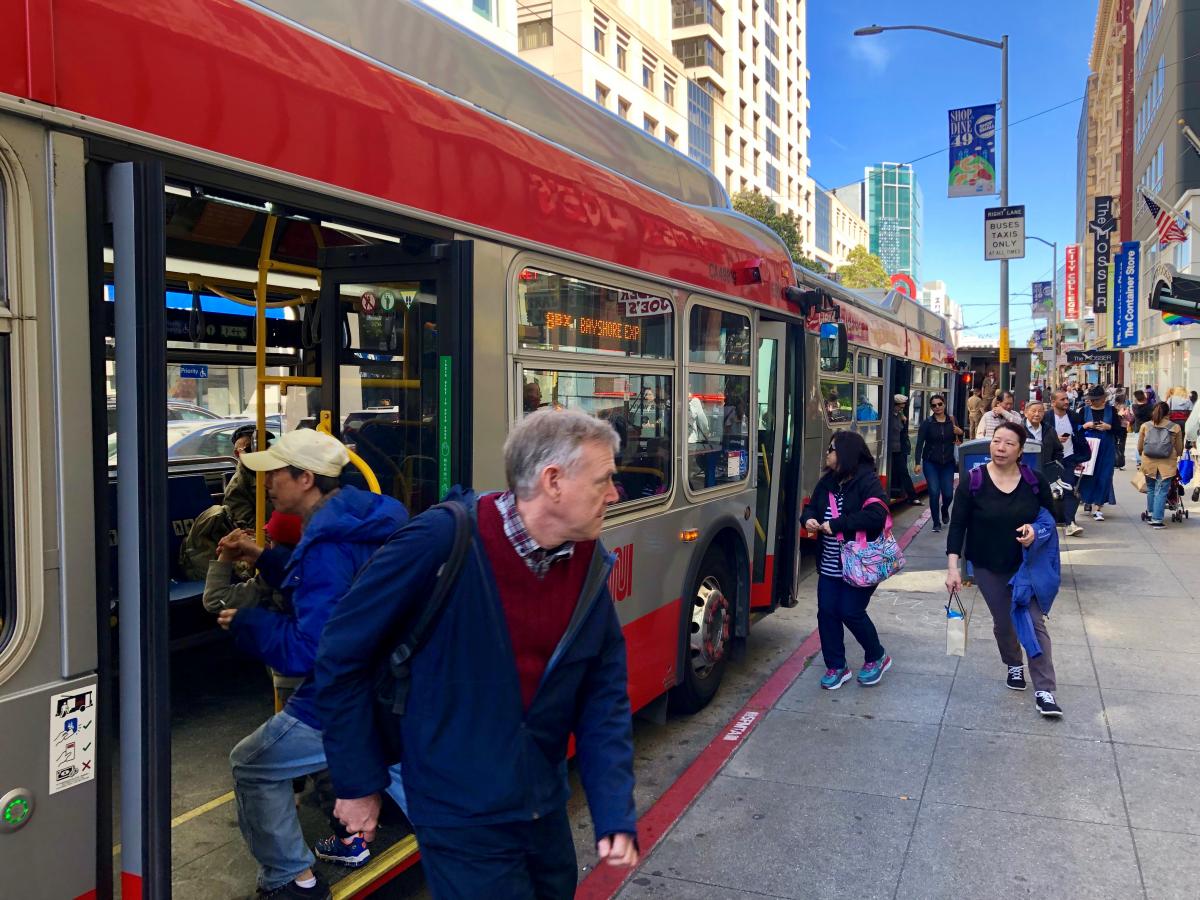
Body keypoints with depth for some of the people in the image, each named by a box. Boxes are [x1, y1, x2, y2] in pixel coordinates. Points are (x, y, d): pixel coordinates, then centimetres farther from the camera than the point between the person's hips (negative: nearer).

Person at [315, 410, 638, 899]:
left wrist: (616, 814, -9)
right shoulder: (441, 542, -24)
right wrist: (358, 782, -8)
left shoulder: (589, 564, -6)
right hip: (461, 818, -6)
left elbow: (603, 697, 0)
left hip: (547, 808, 6)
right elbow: (343, 656, -14)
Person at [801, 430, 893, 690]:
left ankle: (876, 658, 24)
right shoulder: (827, 481, 8)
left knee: (851, 612, -2)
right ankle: (835, 667, 19)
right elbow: (811, 507, 17)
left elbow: (876, 515, -27)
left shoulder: (868, 481, -14)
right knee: (827, 612, 5)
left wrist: (836, 525, -25)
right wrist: (809, 519, -9)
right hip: (829, 564, 7)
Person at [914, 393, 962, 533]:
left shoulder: (952, 421, 3)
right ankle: (936, 523, 7)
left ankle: (944, 510, 37)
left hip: (948, 463, 2)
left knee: (948, 493, 2)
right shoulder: (927, 423, -6)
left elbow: (958, 440, 14)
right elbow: (920, 444, -8)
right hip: (931, 463, -2)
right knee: (934, 492, -8)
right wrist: (918, 463, -16)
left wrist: (960, 432, -9)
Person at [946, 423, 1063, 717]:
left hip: (1027, 565, 0)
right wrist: (953, 567, -17)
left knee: (1034, 623, -4)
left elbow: (1050, 517, 4)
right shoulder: (973, 482, -12)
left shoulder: (1035, 481, -8)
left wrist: (1036, 529, -19)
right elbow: (957, 526, -10)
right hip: (988, 567, 0)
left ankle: (1044, 691, 2)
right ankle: (1014, 665, 41)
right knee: (1003, 623, 13)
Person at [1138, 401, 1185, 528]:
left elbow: (1139, 448, 9)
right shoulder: (1175, 428, -1)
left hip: (1148, 463, 2)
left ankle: (1151, 514, 25)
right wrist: (1176, 456, 28)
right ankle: (1157, 519, -3)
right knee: (1161, 491, 0)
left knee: (1151, 489, 18)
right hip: (1167, 464, -2)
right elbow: (1179, 450, 7)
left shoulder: (1145, 426, 2)